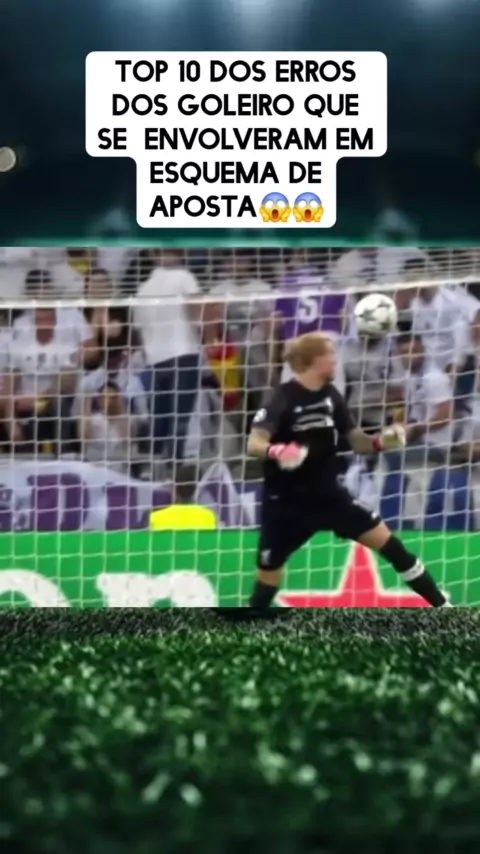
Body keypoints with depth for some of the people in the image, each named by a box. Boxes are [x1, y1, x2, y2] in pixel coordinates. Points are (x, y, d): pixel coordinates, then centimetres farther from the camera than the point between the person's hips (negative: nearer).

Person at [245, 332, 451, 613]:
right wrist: (276, 452, -49)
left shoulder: (331, 395, 2)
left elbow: (357, 441, 6)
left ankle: (443, 608, 11)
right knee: (269, 575, 2)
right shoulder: (283, 399, -17)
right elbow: (254, 444, -28)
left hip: (328, 494, 5)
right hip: (286, 503, -5)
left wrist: (381, 441, -14)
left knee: (387, 542, 0)